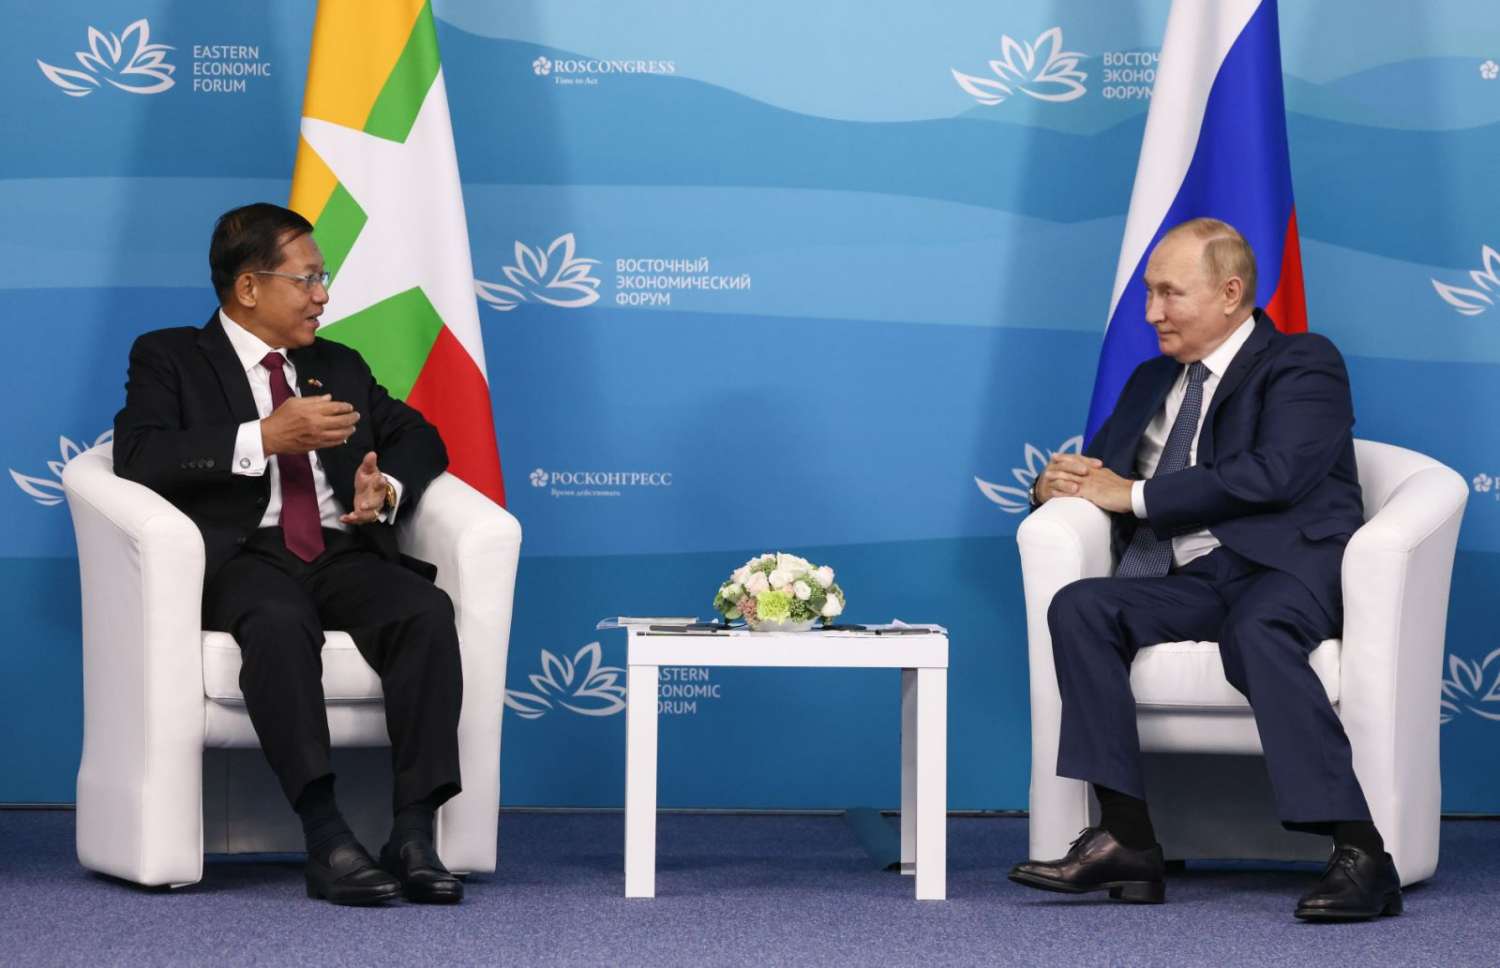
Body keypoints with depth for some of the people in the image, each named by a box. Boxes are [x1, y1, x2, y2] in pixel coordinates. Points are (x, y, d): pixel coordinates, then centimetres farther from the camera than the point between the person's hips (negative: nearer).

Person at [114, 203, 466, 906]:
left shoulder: (339, 366, 28)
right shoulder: (169, 359, 12)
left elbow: (419, 438, 24)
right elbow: (139, 455, -5)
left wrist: (388, 489, 0)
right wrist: (265, 437, -14)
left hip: (344, 554, 4)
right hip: (244, 558, -4)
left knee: (428, 611, -29)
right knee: (279, 623, -39)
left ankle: (414, 834, -33)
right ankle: (326, 838, -42)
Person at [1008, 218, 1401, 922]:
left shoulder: (1302, 364, 4)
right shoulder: (1151, 381, 27)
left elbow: (1275, 475, -13)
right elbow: (1097, 468, 31)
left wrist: (1135, 495, -9)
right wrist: (1058, 484, 3)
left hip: (1287, 565, -6)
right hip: (1188, 582, 6)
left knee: (1257, 628, -39)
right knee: (1078, 606, -22)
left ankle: (1361, 855, -40)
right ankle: (1126, 839, -28)